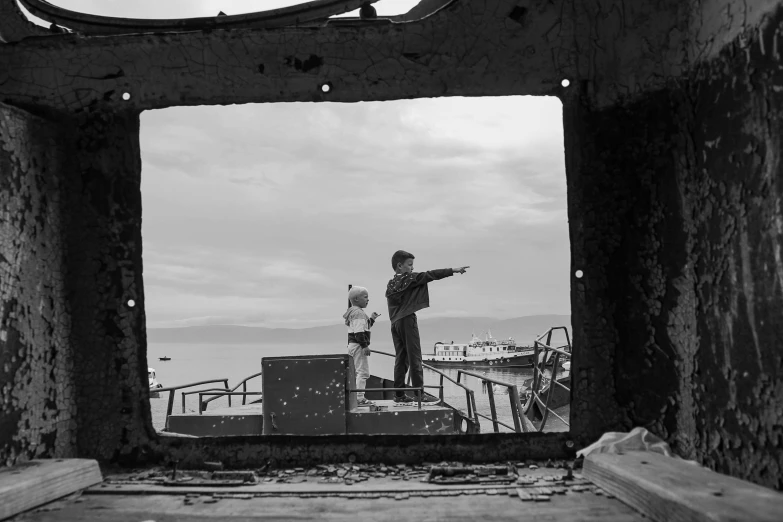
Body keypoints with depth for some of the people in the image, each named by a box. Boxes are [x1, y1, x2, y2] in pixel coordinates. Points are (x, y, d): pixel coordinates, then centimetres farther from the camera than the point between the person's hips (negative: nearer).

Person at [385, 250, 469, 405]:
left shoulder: (390, 284, 15)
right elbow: (430, 275, -10)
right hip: (407, 321, -8)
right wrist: (453, 270, -11)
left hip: (395, 323, 8)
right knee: (415, 358, -5)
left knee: (401, 359, 9)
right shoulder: (409, 278, -6)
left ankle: (399, 395, 9)